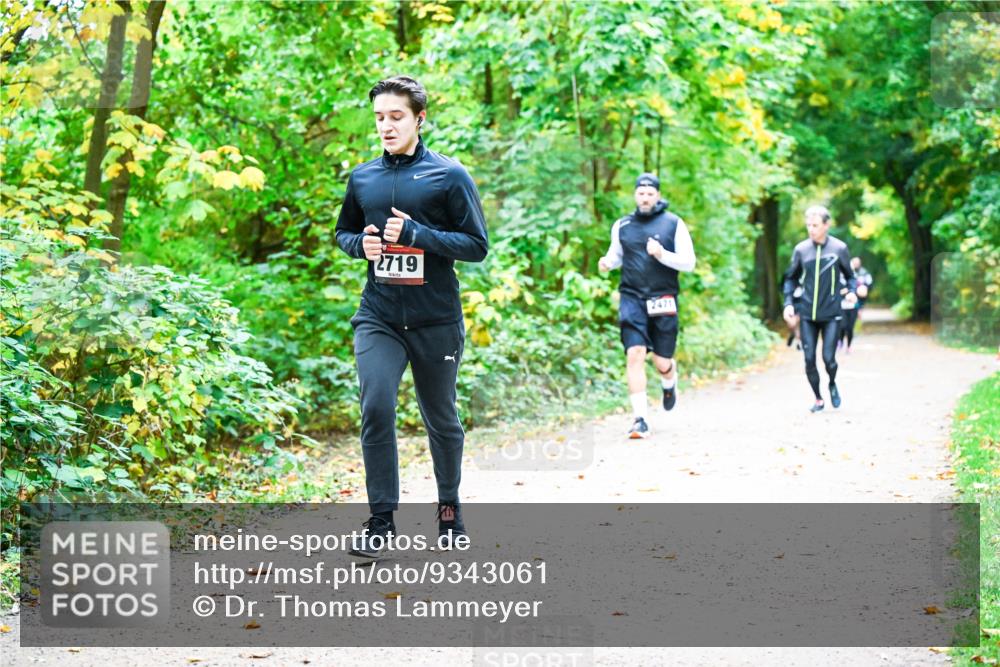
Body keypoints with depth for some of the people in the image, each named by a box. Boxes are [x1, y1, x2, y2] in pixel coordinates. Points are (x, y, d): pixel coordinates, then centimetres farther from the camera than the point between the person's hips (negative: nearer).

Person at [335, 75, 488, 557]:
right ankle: (381, 520, -6)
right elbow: (343, 233, 22)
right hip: (378, 318, 2)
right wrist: (360, 243, -2)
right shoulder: (362, 178, 8)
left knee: (441, 419, 11)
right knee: (376, 409, -14)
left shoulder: (449, 176, -3)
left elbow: (477, 245, -6)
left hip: (436, 321, -2)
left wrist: (417, 234, -17)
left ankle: (449, 512, 30)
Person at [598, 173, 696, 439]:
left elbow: (689, 262, -1)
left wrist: (662, 254, -17)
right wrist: (607, 263, 0)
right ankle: (639, 420, -12)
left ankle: (669, 384, 43)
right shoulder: (622, 226, 7)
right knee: (635, 354, -15)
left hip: (663, 300, -1)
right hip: (632, 297, 1)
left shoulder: (673, 224, 0)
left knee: (662, 362, 4)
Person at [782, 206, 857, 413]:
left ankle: (833, 385, 26)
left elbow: (849, 275, 9)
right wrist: (788, 303, 1)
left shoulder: (839, 248, -4)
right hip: (807, 315, 2)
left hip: (831, 314, -2)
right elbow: (791, 278, 12)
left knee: (828, 358, -7)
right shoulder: (801, 249, 0)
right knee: (809, 360, 1)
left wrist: (851, 291, -11)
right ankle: (818, 399, 19)